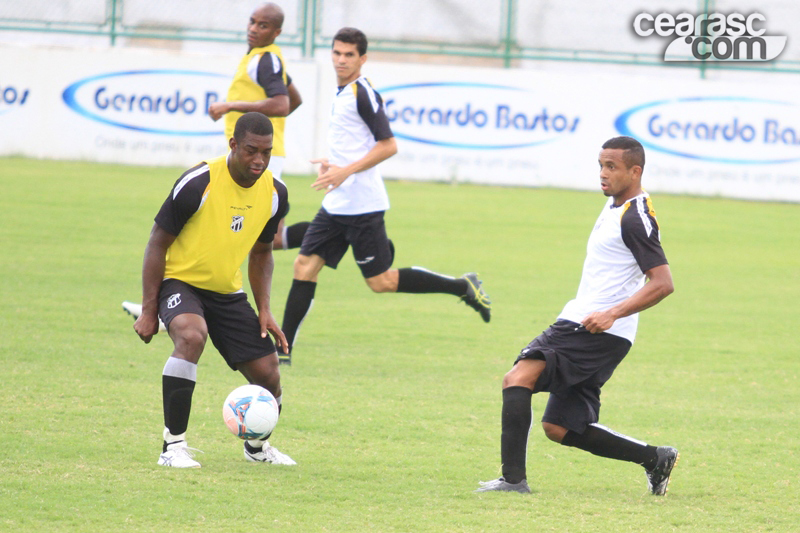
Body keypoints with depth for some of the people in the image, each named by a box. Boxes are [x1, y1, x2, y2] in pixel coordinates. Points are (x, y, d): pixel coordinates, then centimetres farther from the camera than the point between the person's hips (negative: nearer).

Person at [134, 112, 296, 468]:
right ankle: (174, 445, -29)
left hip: (228, 292, 5)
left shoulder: (275, 193, -4)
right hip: (180, 282, -5)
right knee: (191, 335, -37)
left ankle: (257, 446, 32)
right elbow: (158, 243, -13)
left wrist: (264, 310, 3)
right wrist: (148, 310, -15)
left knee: (268, 377, -2)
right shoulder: (199, 183, -21)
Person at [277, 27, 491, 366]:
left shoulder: (363, 93, -13)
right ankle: (283, 350, 2)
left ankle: (462, 287, 6)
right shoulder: (341, 93, 14)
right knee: (305, 265, 1)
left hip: (361, 206, -9)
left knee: (381, 282, -4)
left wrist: (346, 171, -22)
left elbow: (388, 145, -18)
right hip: (336, 206, 9)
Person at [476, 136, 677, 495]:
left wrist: (613, 314, -26)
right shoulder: (616, 205, 17)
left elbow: (663, 283, -20)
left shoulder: (635, 218, -13)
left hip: (601, 332, -10)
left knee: (518, 378, -22)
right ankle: (654, 459, 19)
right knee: (560, 428, 10)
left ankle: (513, 479, -27)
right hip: (577, 324, 10)